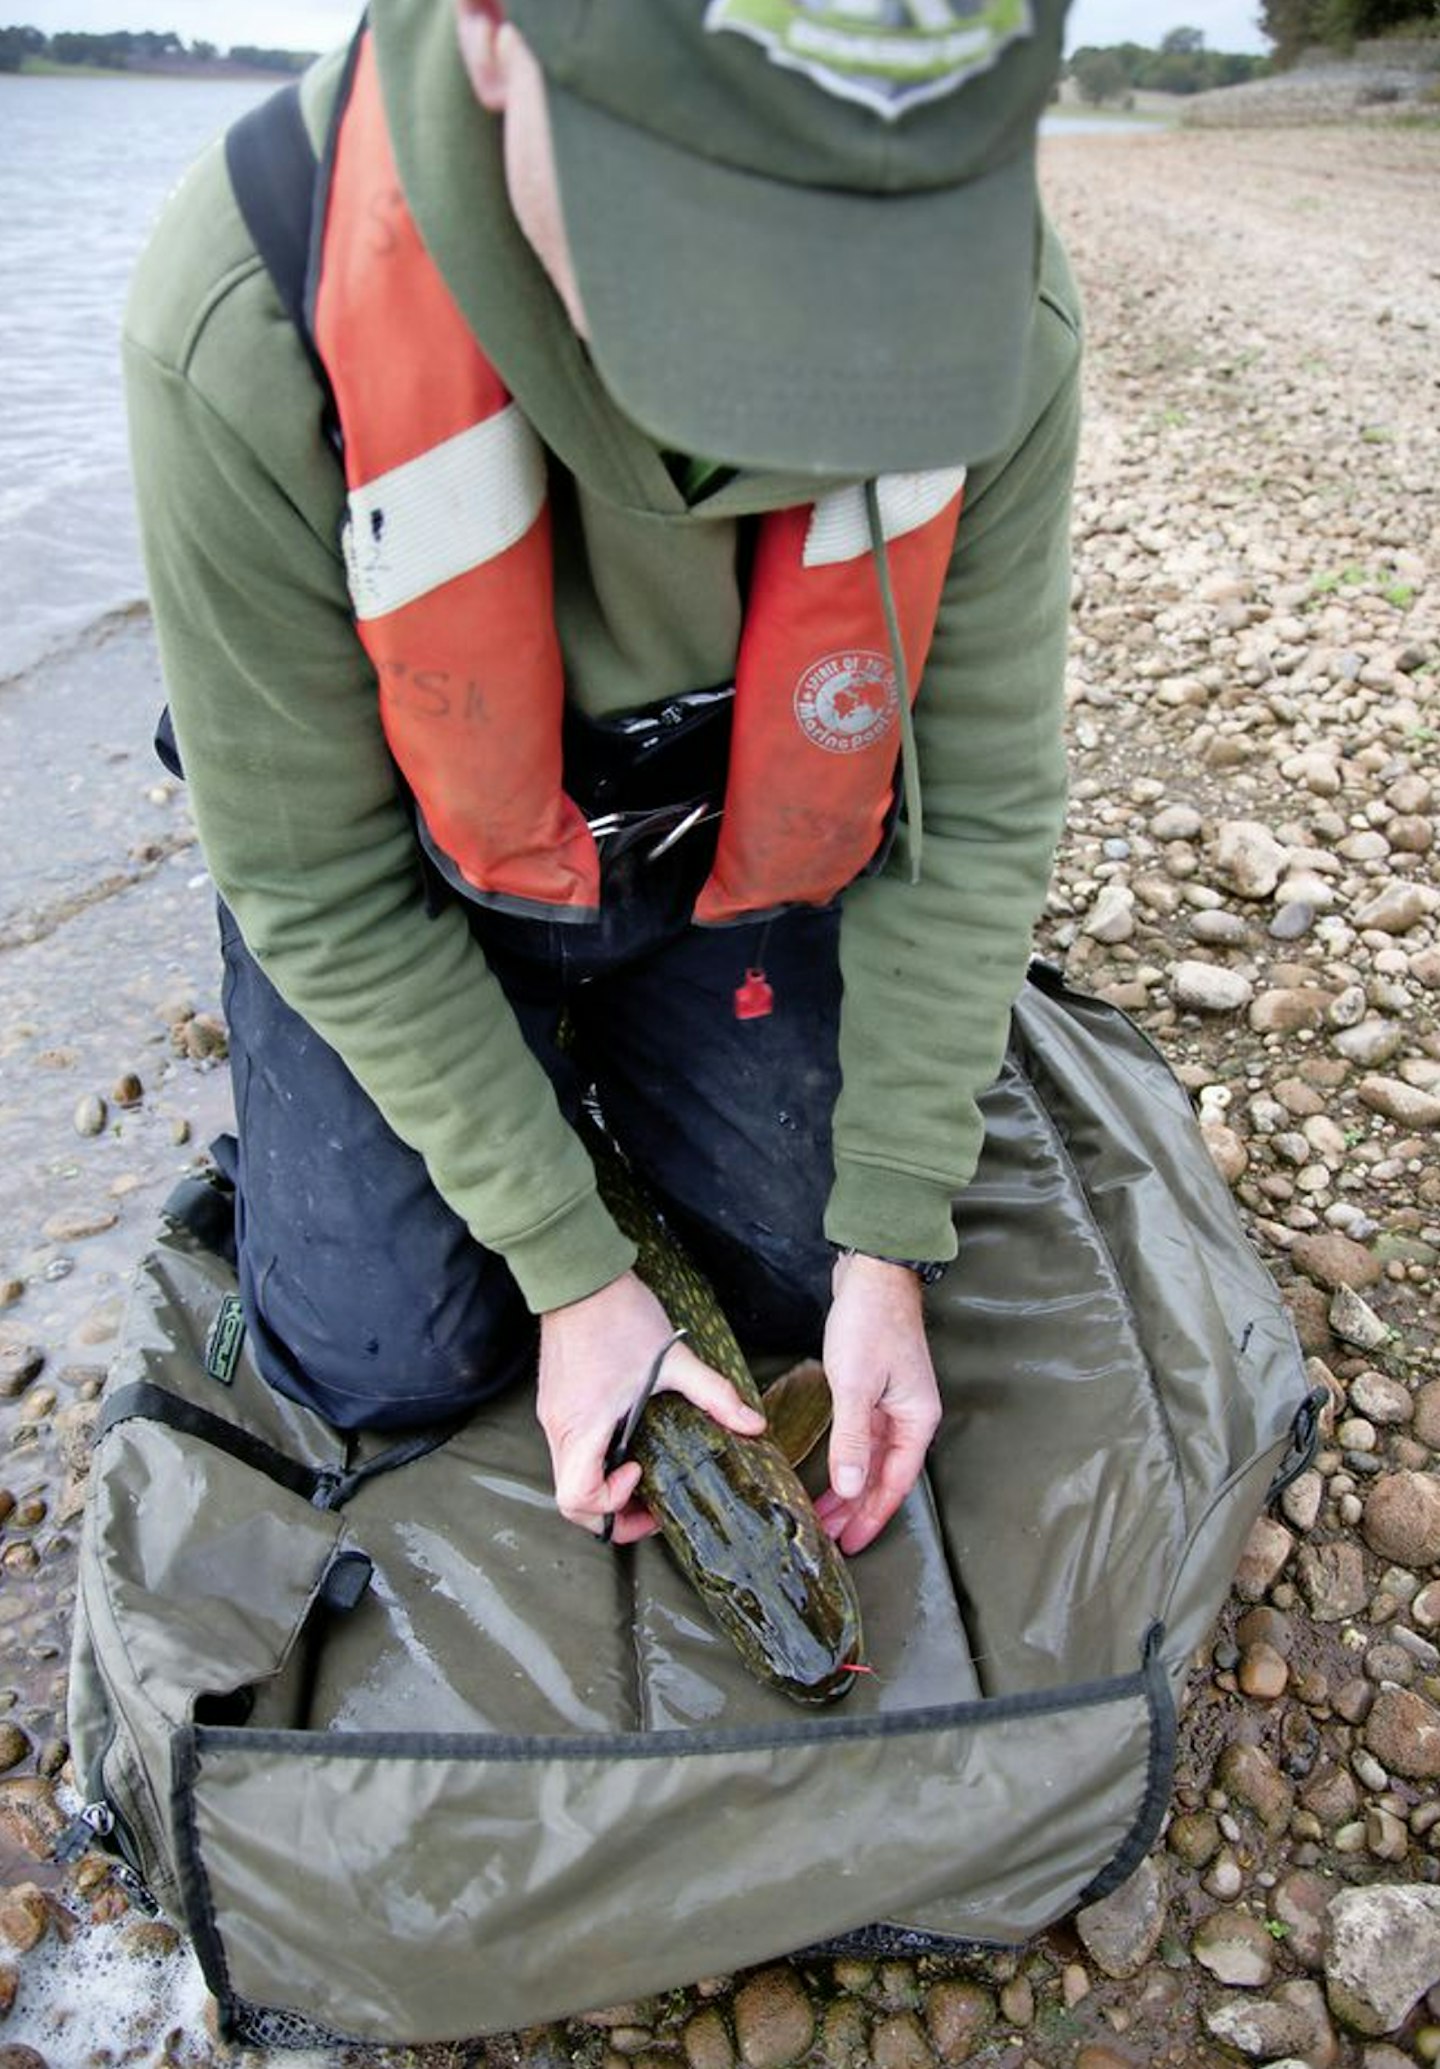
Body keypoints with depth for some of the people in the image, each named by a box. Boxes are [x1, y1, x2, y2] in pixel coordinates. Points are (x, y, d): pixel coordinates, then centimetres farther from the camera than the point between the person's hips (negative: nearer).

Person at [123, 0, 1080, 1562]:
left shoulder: (998, 319, -27)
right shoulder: (241, 337, -34)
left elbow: (976, 807, -16)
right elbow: (317, 886, -22)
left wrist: (892, 1246, -16)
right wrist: (571, 1269, -19)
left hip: (737, 854, 2)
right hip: (413, 875, -1)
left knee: (814, 1279, 3)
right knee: (390, 1362, -3)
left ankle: (604, 1056, 30)